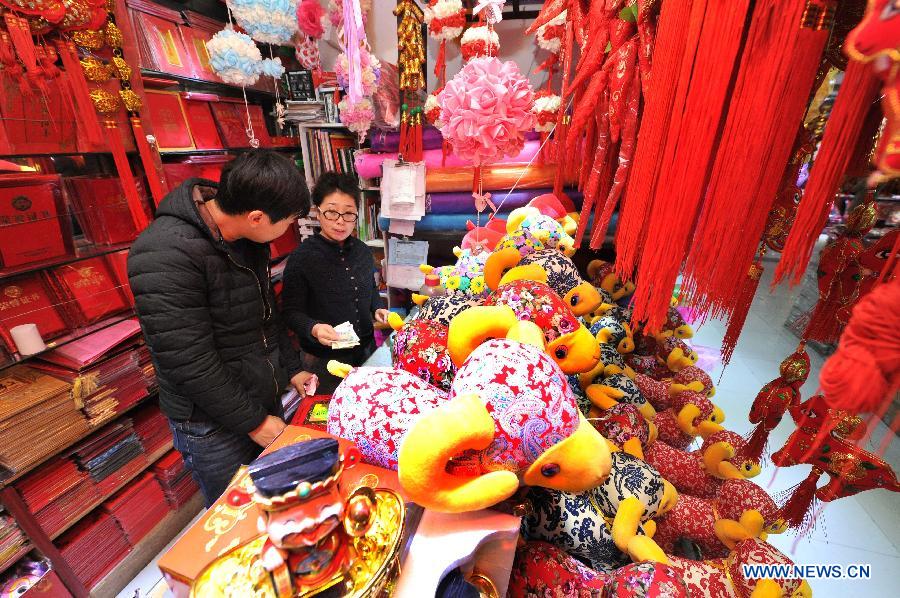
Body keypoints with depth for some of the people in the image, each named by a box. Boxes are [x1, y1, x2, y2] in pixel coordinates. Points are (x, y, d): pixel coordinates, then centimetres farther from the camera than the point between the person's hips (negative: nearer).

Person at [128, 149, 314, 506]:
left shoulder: (246, 236, -2)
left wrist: (292, 368, 12)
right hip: (214, 426, -6)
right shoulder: (165, 256, -28)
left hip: (264, 399, 7)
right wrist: (253, 422, -16)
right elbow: (191, 364, -26)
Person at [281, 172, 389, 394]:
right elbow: (291, 312, -12)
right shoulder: (302, 258, -16)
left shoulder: (363, 251, 1)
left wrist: (377, 309, -1)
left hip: (367, 350, 5)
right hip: (324, 359, -5)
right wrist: (313, 328, -30)